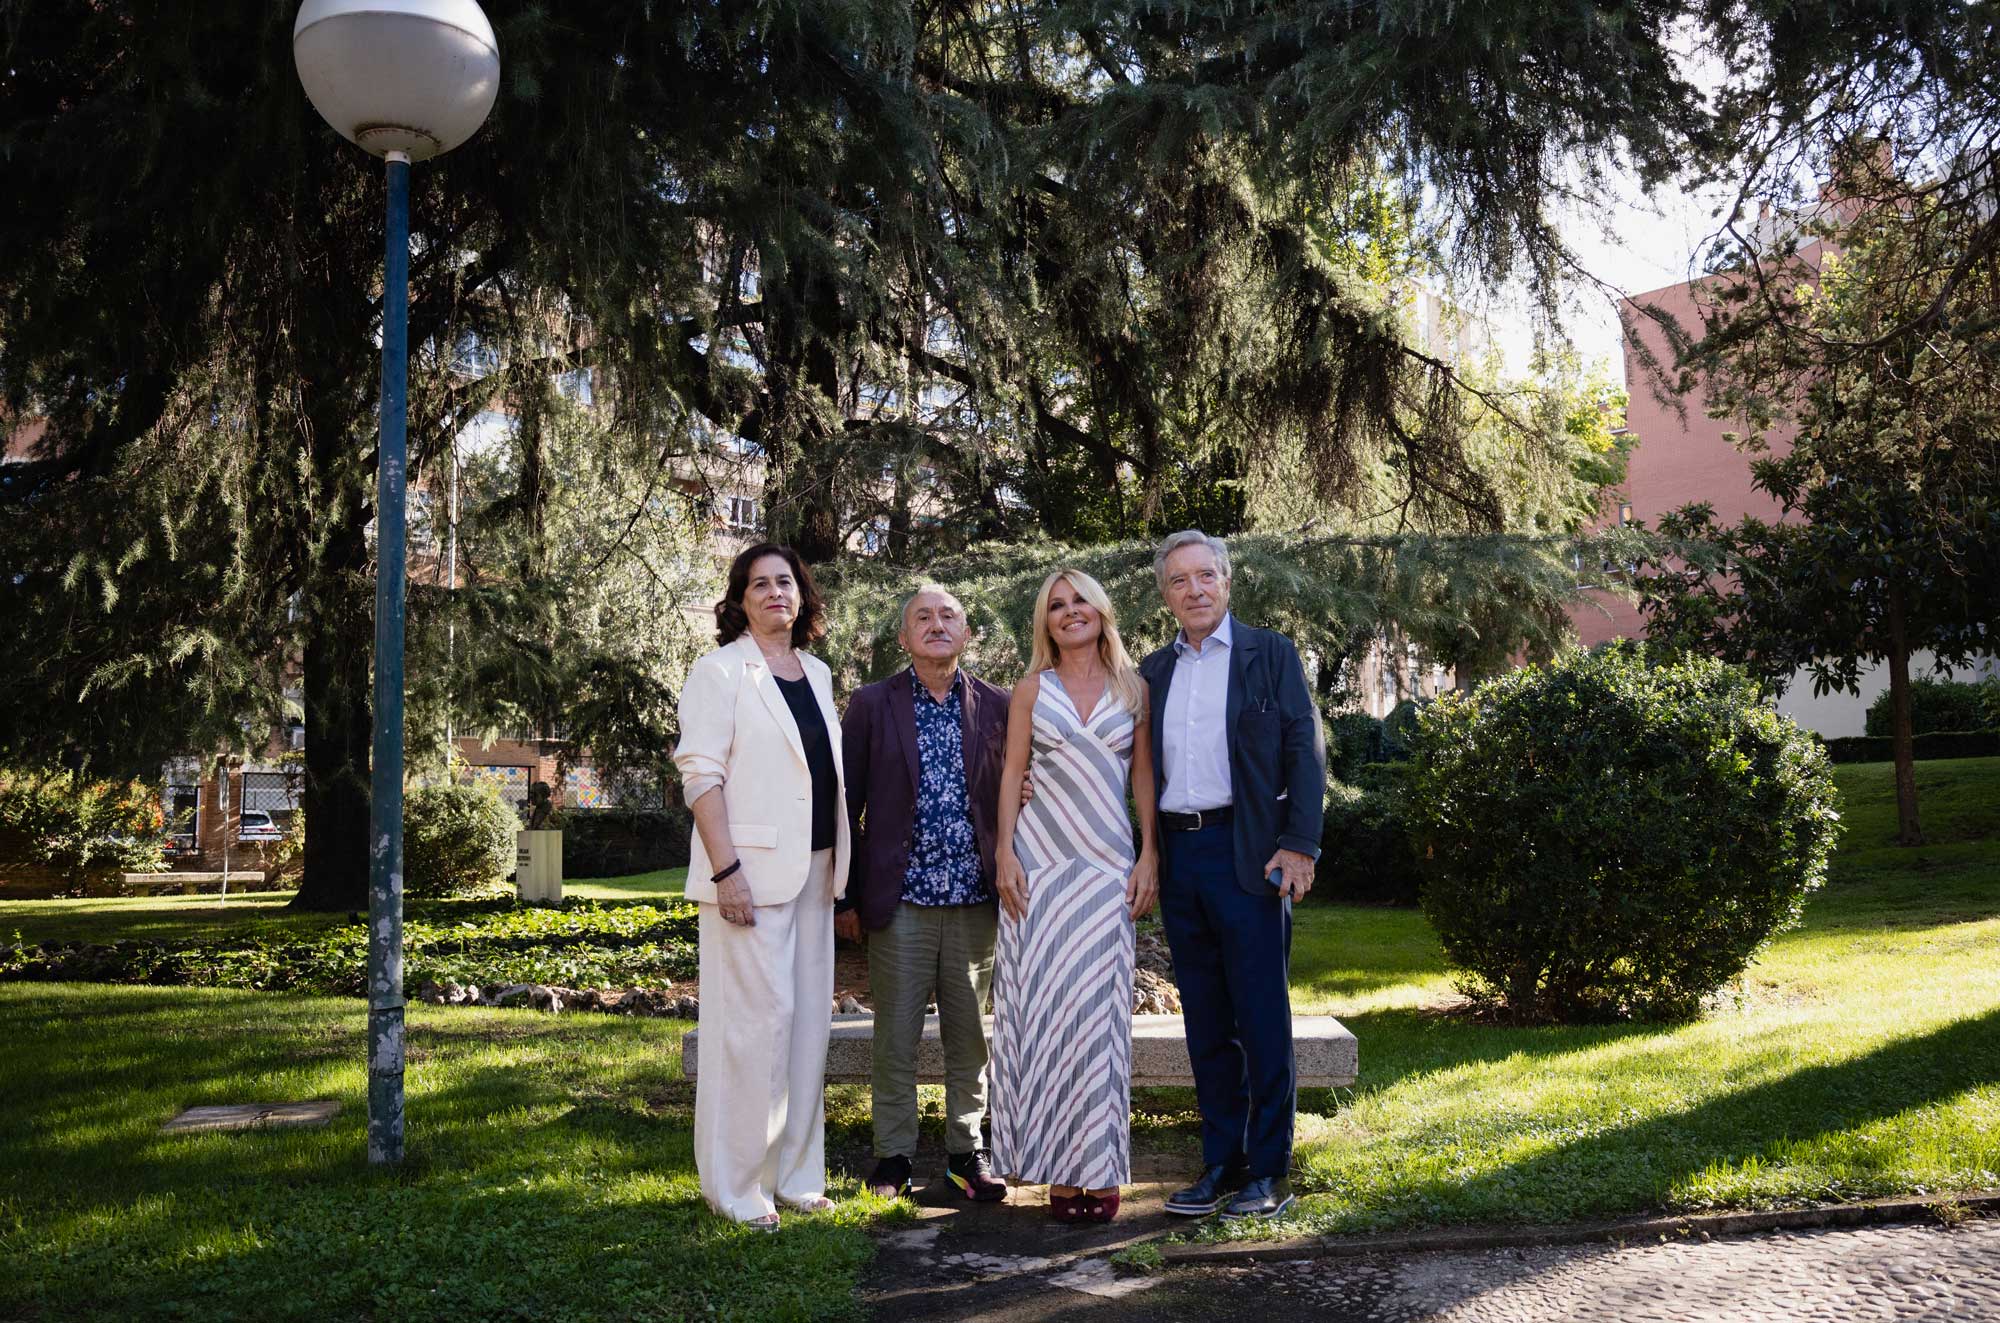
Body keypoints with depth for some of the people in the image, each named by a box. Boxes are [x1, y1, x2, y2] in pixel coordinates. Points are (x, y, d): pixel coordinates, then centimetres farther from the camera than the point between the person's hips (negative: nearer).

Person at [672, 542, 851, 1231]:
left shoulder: (818, 673, 16)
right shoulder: (721, 671, -3)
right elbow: (700, 773, -10)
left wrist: (837, 862, 13)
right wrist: (726, 869, -18)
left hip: (814, 867, 7)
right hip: (752, 870, -7)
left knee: (808, 1017, 8)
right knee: (756, 1017, -7)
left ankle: (795, 1172, 18)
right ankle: (737, 1185, 3)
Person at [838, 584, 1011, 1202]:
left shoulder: (997, 706, 6)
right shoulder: (871, 705, 2)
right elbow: (846, 804, 2)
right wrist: (846, 898, -1)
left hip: (976, 899, 2)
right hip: (900, 900, -1)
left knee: (970, 1035, 9)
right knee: (895, 1037, 5)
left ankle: (967, 1151, 22)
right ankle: (893, 1157, 17)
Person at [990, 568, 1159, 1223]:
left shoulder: (1133, 686, 9)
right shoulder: (1033, 688, 7)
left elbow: (1144, 773, 8)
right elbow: (1012, 773, 6)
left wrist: (1149, 855, 1)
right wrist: (1005, 854, -4)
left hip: (1110, 862, 0)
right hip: (1041, 857, 0)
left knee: (1100, 1006, 1)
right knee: (1044, 1002, -2)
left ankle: (1100, 1166, 9)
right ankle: (1059, 1163, 7)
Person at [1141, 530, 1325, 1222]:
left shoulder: (1270, 653, 2)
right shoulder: (1154, 669, 14)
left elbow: (1305, 750, -3)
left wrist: (1300, 845, -12)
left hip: (1248, 854, -4)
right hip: (1178, 857, 5)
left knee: (1262, 1018, -1)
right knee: (1205, 1021, 10)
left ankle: (1268, 1172, 9)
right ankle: (1221, 1164, 19)